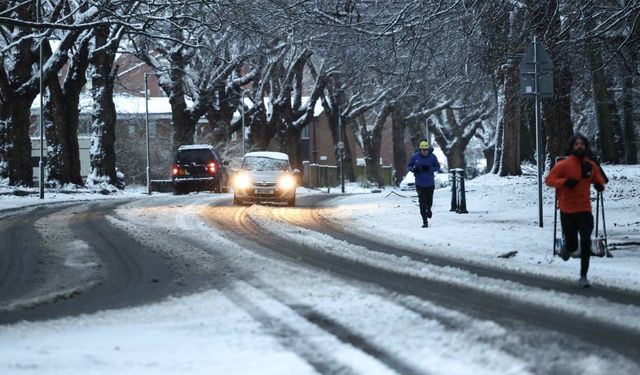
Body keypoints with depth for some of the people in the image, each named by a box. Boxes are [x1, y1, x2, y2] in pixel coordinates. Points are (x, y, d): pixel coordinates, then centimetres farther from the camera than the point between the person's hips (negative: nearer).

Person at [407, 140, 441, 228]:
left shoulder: (432, 157, -6)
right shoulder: (415, 157, -4)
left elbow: (438, 167, -1)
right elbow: (409, 166, 6)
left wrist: (429, 168, -20)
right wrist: (413, 169, -17)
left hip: (430, 183, 1)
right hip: (419, 184, 0)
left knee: (429, 201, 9)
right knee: (422, 202, -8)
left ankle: (428, 209, 47)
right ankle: (425, 221, -6)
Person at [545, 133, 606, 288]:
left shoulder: (591, 165, 3)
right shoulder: (563, 165, -10)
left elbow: (599, 179, 17)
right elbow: (549, 180, -8)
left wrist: (599, 185, -7)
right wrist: (564, 182, -26)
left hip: (585, 210, 2)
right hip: (567, 211, -2)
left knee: (586, 242, -10)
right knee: (572, 245, 4)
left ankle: (583, 276, -2)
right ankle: (566, 248, 44)